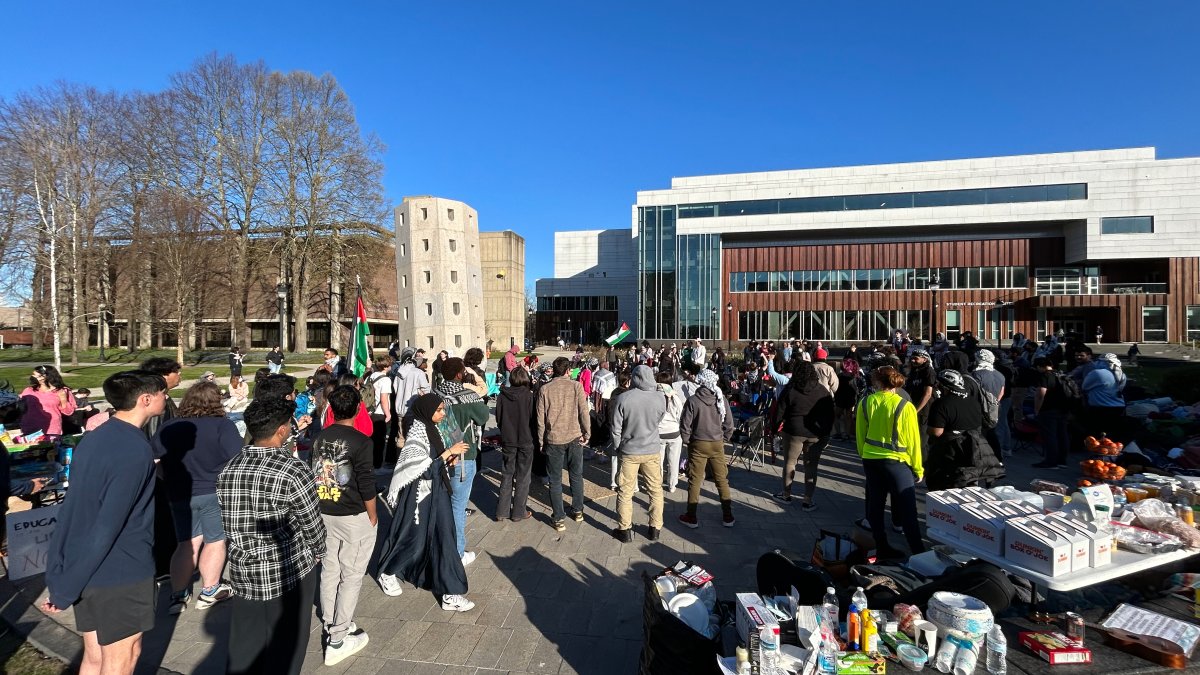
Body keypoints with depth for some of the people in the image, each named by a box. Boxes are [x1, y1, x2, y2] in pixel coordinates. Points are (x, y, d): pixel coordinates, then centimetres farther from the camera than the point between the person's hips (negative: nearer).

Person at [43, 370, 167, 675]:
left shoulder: (93, 438, 5)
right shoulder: (135, 450, -22)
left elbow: (77, 507, 10)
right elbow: (108, 525, -23)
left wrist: (63, 578, 16)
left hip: (83, 568, 8)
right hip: (121, 571, -8)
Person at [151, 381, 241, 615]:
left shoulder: (168, 427, 2)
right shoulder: (223, 425, -14)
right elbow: (237, 461, -19)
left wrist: (172, 479, 22)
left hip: (180, 494, 5)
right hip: (214, 492, -4)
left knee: (188, 544, 17)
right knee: (215, 541, 11)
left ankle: (178, 595, 19)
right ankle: (209, 592, 21)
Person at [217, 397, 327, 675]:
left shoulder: (228, 470, -2)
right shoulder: (294, 472, -21)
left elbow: (228, 524, 6)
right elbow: (312, 524, -12)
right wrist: (318, 552, 8)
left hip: (242, 571, 6)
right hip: (288, 571, -5)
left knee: (243, 651, 20)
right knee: (284, 650, 13)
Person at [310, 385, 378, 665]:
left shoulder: (319, 437, -1)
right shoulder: (361, 442, -20)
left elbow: (315, 474, 8)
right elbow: (366, 485, -18)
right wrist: (373, 516, -3)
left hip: (324, 514, 6)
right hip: (354, 517, -6)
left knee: (329, 570, 18)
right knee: (351, 577, 5)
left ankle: (329, 625, 33)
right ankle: (338, 641, 12)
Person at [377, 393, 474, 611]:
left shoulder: (430, 428, 4)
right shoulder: (417, 430, -21)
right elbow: (423, 467, -24)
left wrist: (449, 459, 2)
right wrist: (448, 453, -22)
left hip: (435, 491, 7)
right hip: (419, 493, -7)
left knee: (441, 539, 10)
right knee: (412, 537, 12)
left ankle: (450, 593, 20)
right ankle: (388, 573, 40)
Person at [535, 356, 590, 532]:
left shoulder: (544, 389, -4)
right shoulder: (576, 386, -5)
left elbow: (540, 418, -3)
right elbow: (584, 412, -7)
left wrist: (541, 441, 6)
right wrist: (586, 433, 4)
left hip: (553, 440, -1)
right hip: (574, 438, 1)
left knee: (555, 481, 10)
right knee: (576, 476, 19)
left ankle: (559, 519, 15)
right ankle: (578, 511, 31)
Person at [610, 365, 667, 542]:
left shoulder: (624, 398, -14)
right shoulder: (659, 398, -11)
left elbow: (616, 428, -8)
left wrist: (617, 449, 7)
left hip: (629, 451, -1)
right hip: (652, 451, 1)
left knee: (625, 492, 11)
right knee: (656, 491, 16)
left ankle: (625, 530, 20)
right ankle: (655, 529, 25)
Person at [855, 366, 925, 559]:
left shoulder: (865, 403, -5)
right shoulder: (905, 407, -14)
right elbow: (913, 440, -7)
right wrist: (918, 469, 5)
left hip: (870, 459, 4)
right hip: (896, 461, -3)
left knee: (875, 505, 14)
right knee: (907, 510, 4)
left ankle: (882, 547, 24)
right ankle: (918, 553, 7)